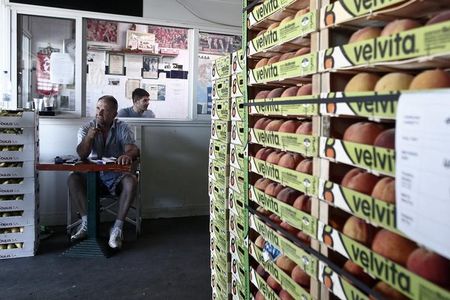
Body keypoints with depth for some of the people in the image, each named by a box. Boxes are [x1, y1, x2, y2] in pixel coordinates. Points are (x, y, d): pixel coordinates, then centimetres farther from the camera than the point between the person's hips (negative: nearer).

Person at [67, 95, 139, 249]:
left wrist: (128, 154, -44)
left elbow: (133, 149, -19)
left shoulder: (122, 128, -2)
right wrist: (88, 137, -33)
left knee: (131, 181, -32)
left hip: (116, 177, -1)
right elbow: (82, 155, -12)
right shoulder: (87, 128, 1)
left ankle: (118, 227, -24)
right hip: (93, 176, 2)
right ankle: (86, 222, -14)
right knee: (73, 179, -25)